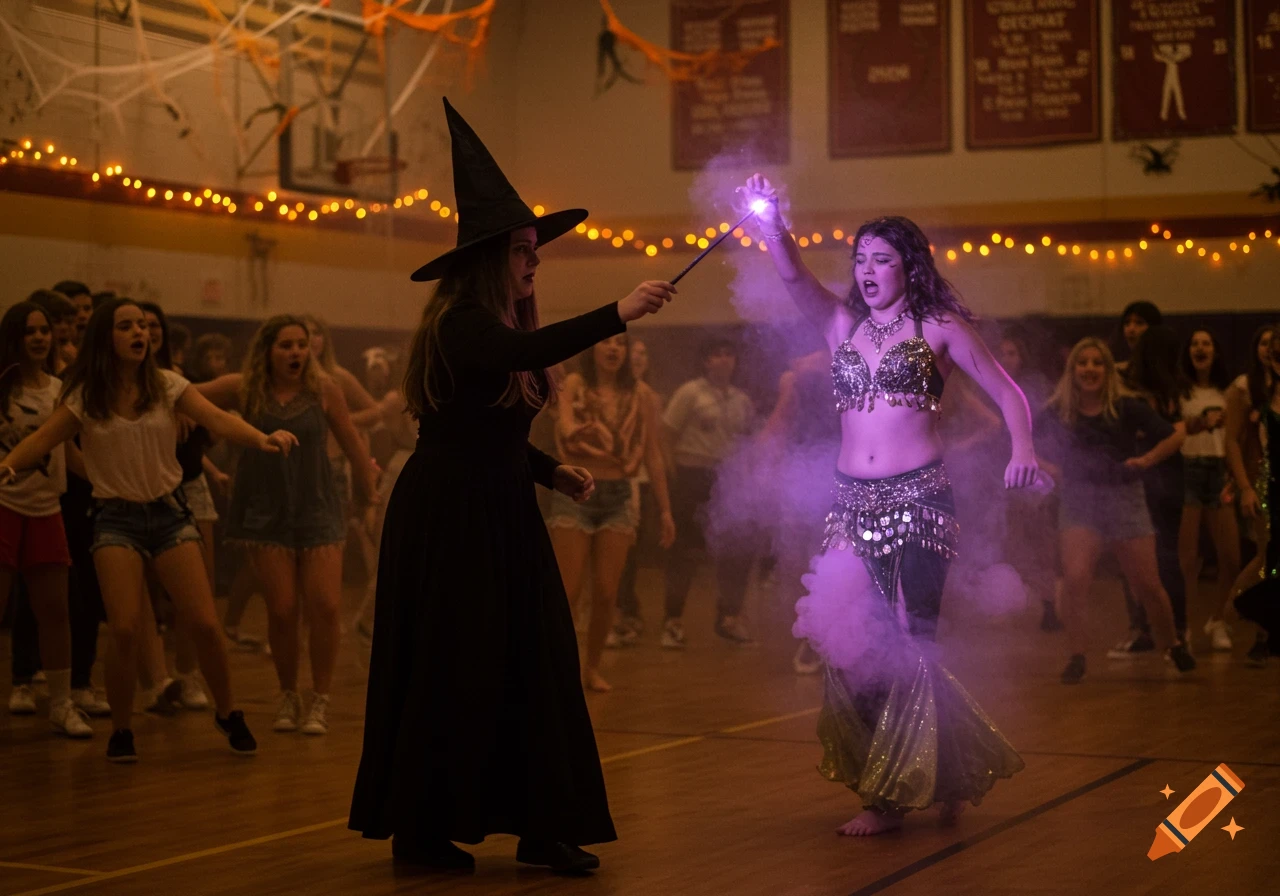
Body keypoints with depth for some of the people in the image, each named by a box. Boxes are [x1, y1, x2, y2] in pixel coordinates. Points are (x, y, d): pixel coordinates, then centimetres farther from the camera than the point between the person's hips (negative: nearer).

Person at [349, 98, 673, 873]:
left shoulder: (501, 329, 14)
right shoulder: (461, 325, -14)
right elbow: (526, 355, -36)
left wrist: (554, 472, 7)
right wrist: (618, 315, -38)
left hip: (501, 517, 9)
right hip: (449, 518, -9)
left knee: (536, 660, 3)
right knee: (453, 671, -3)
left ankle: (541, 827, 8)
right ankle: (420, 830, 11)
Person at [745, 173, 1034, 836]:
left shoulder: (938, 328, 4)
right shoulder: (842, 326, 13)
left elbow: (1007, 393, 4)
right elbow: (792, 274, -3)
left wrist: (1022, 448, -15)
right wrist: (769, 223, -22)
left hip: (918, 499, -4)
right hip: (852, 501, 4)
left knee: (907, 643, -6)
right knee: (853, 641, 0)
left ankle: (892, 793, 4)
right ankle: (945, 774, 16)